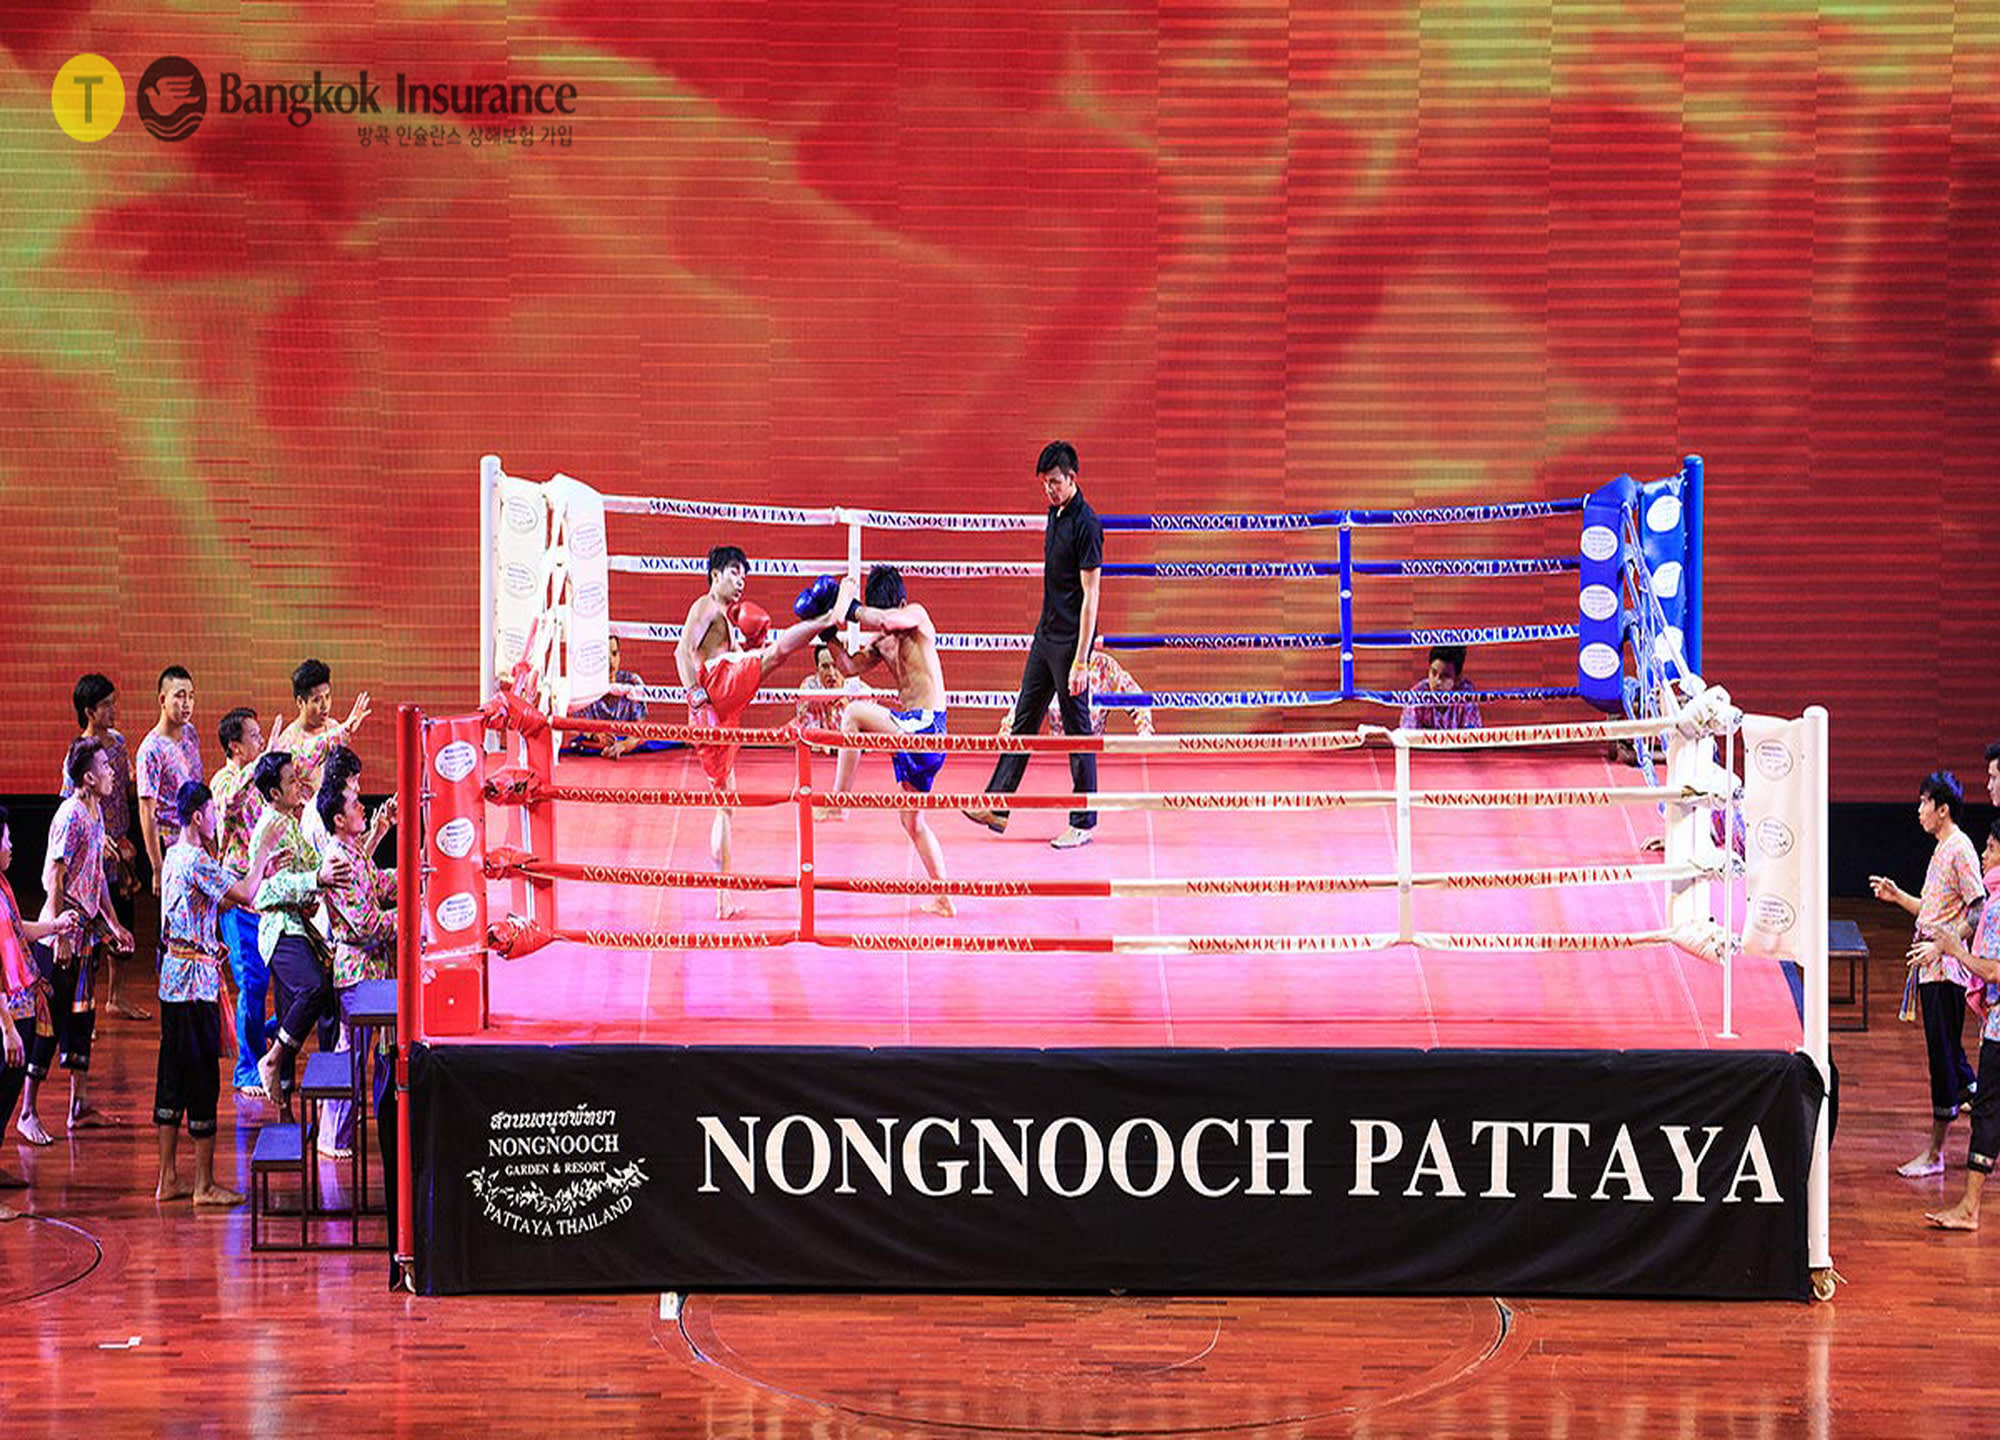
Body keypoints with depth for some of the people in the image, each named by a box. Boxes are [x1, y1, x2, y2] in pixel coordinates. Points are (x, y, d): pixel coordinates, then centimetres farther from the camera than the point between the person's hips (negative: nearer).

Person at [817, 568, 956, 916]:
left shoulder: (917, 615, -6)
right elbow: (849, 668, 12)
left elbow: (887, 619, -25)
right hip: (910, 728, 10)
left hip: (926, 724, -10)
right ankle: (943, 898, 17)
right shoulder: (882, 642, 17)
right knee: (912, 821, 13)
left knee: (855, 712, -21)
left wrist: (848, 609, -16)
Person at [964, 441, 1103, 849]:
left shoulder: (1085, 524, -17)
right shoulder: (1055, 513, 10)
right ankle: (997, 806, 18)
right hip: (1045, 636, 9)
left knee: (1077, 731, -1)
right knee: (1023, 720, 12)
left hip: (1070, 642, -9)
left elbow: (1090, 596, -19)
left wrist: (1080, 662, -21)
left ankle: (1083, 823, 7)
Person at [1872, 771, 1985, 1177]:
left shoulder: (1960, 850, -13)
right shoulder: (1942, 849, 17)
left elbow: (1979, 910, -18)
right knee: (1947, 1053, 14)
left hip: (1946, 968, -10)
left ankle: (1935, 1152, -1)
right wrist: (1898, 895, 16)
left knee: (1943, 1055, -5)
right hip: (1932, 967, 10)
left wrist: (1944, 944, -23)